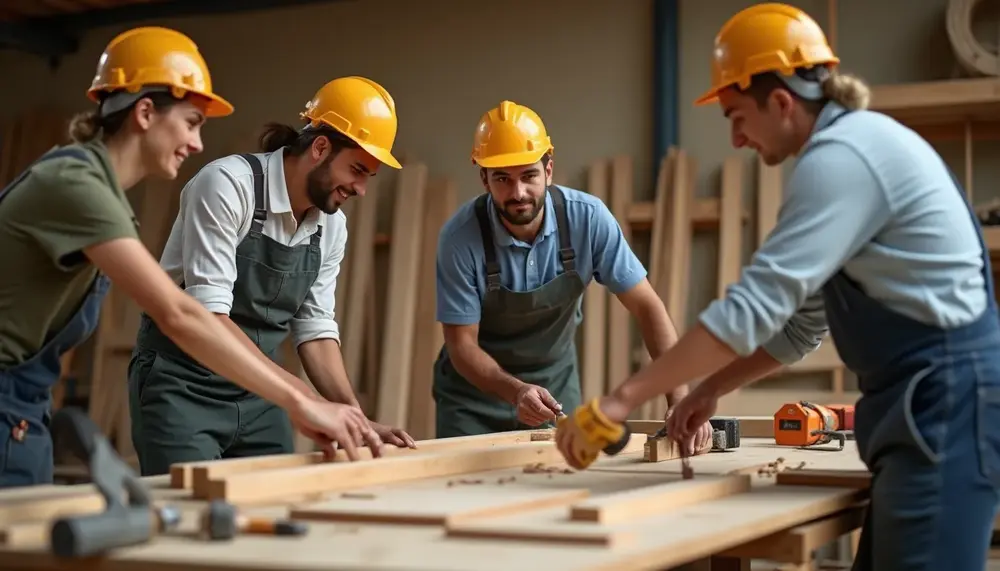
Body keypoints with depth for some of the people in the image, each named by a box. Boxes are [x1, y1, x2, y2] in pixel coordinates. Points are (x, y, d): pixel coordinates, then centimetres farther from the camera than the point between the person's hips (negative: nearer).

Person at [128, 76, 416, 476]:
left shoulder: (332, 225, 3)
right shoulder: (227, 183, -19)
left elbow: (315, 328, 8)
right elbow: (209, 316, -25)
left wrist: (356, 417, -5)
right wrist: (299, 395, -30)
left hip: (257, 394, 7)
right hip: (182, 384, -6)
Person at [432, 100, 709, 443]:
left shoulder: (588, 218, -20)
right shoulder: (460, 237, -24)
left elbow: (646, 306, -16)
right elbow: (462, 345, -19)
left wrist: (680, 401, -27)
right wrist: (516, 392, -37)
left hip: (555, 384, 2)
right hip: (477, 385, -2)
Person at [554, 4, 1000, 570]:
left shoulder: (840, 155, -15)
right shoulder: (853, 145, 19)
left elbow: (755, 305, -22)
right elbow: (801, 321, 24)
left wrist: (625, 396, -18)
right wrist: (712, 387, 16)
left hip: (947, 398, -10)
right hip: (931, 400, 10)